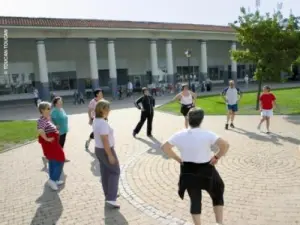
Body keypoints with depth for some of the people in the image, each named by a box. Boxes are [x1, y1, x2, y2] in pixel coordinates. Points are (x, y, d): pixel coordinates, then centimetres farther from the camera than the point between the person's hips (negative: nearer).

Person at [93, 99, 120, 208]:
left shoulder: (96, 121, 3)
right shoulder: (103, 123, -28)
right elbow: (105, 140, -28)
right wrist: (110, 155, -23)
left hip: (98, 149, 9)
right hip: (107, 151, -9)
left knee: (105, 173, 18)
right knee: (115, 172, 4)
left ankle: (108, 195, 31)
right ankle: (111, 198, 3)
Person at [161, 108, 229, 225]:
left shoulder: (179, 135, -7)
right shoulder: (207, 134, -17)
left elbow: (165, 147, -1)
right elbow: (225, 145, -25)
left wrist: (178, 159, 5)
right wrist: (216, 157, -9)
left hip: (188, 171, 3)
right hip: (205, 171, -2)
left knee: (195, 200, 17)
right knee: (217, 196, 22)